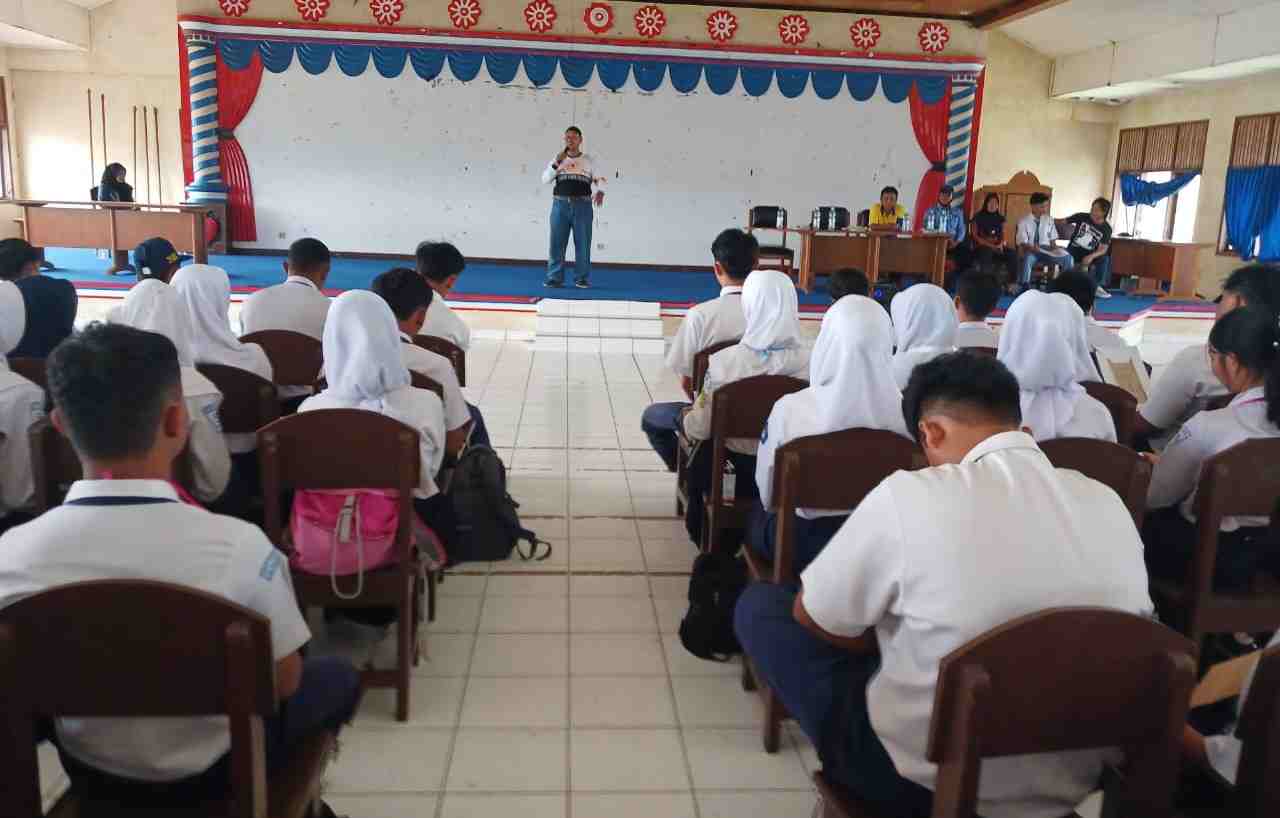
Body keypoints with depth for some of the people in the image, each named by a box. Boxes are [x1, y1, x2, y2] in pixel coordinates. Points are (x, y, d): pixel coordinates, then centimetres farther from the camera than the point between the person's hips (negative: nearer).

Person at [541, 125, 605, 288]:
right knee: (557, 243, 1)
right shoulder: (558, 159, 12)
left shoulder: (590, 160, 9)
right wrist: (556, 164, -7)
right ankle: (555, 278, 7)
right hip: (560, 204, 1)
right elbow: (545, 180, 6)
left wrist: (600, 192, -19)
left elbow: (600, 179, 3)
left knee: (582, 243, 0)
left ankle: (582, 279, 8)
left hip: (582, 205, -1)